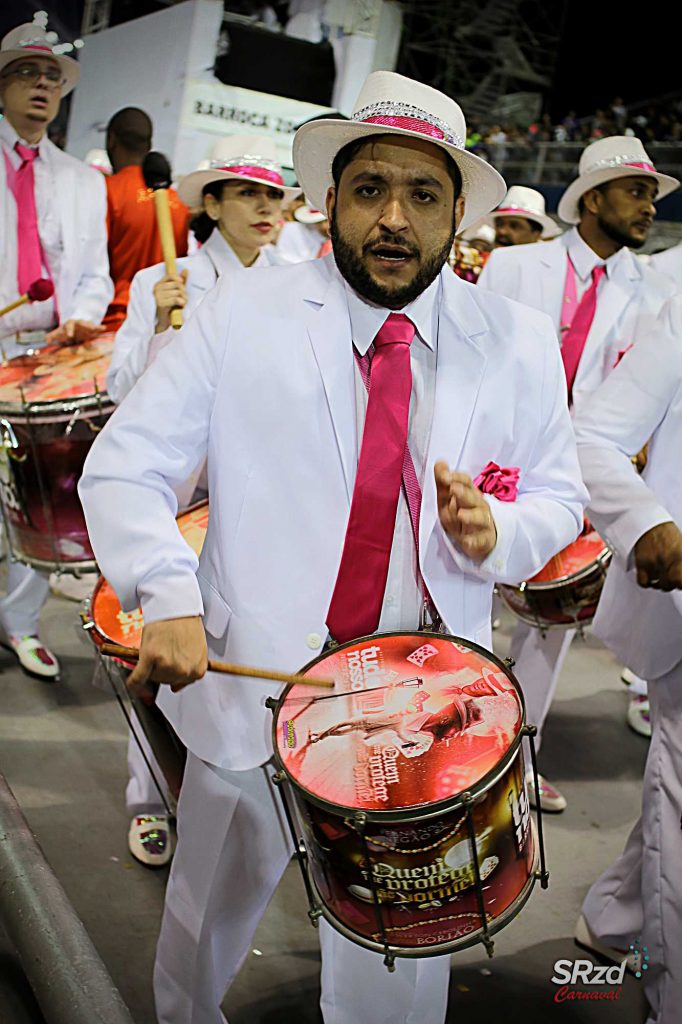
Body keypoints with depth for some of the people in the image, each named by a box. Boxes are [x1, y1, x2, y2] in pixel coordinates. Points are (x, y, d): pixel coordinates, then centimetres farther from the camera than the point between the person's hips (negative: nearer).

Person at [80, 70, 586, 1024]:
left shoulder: (520, 343, 0)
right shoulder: (240, 314, -6)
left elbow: (558, 493, 9)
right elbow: (124, 466, -7)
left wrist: (496, 531, -14)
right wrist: (170, 597, -23)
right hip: (250, 690, 0)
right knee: (203, 929, 22)